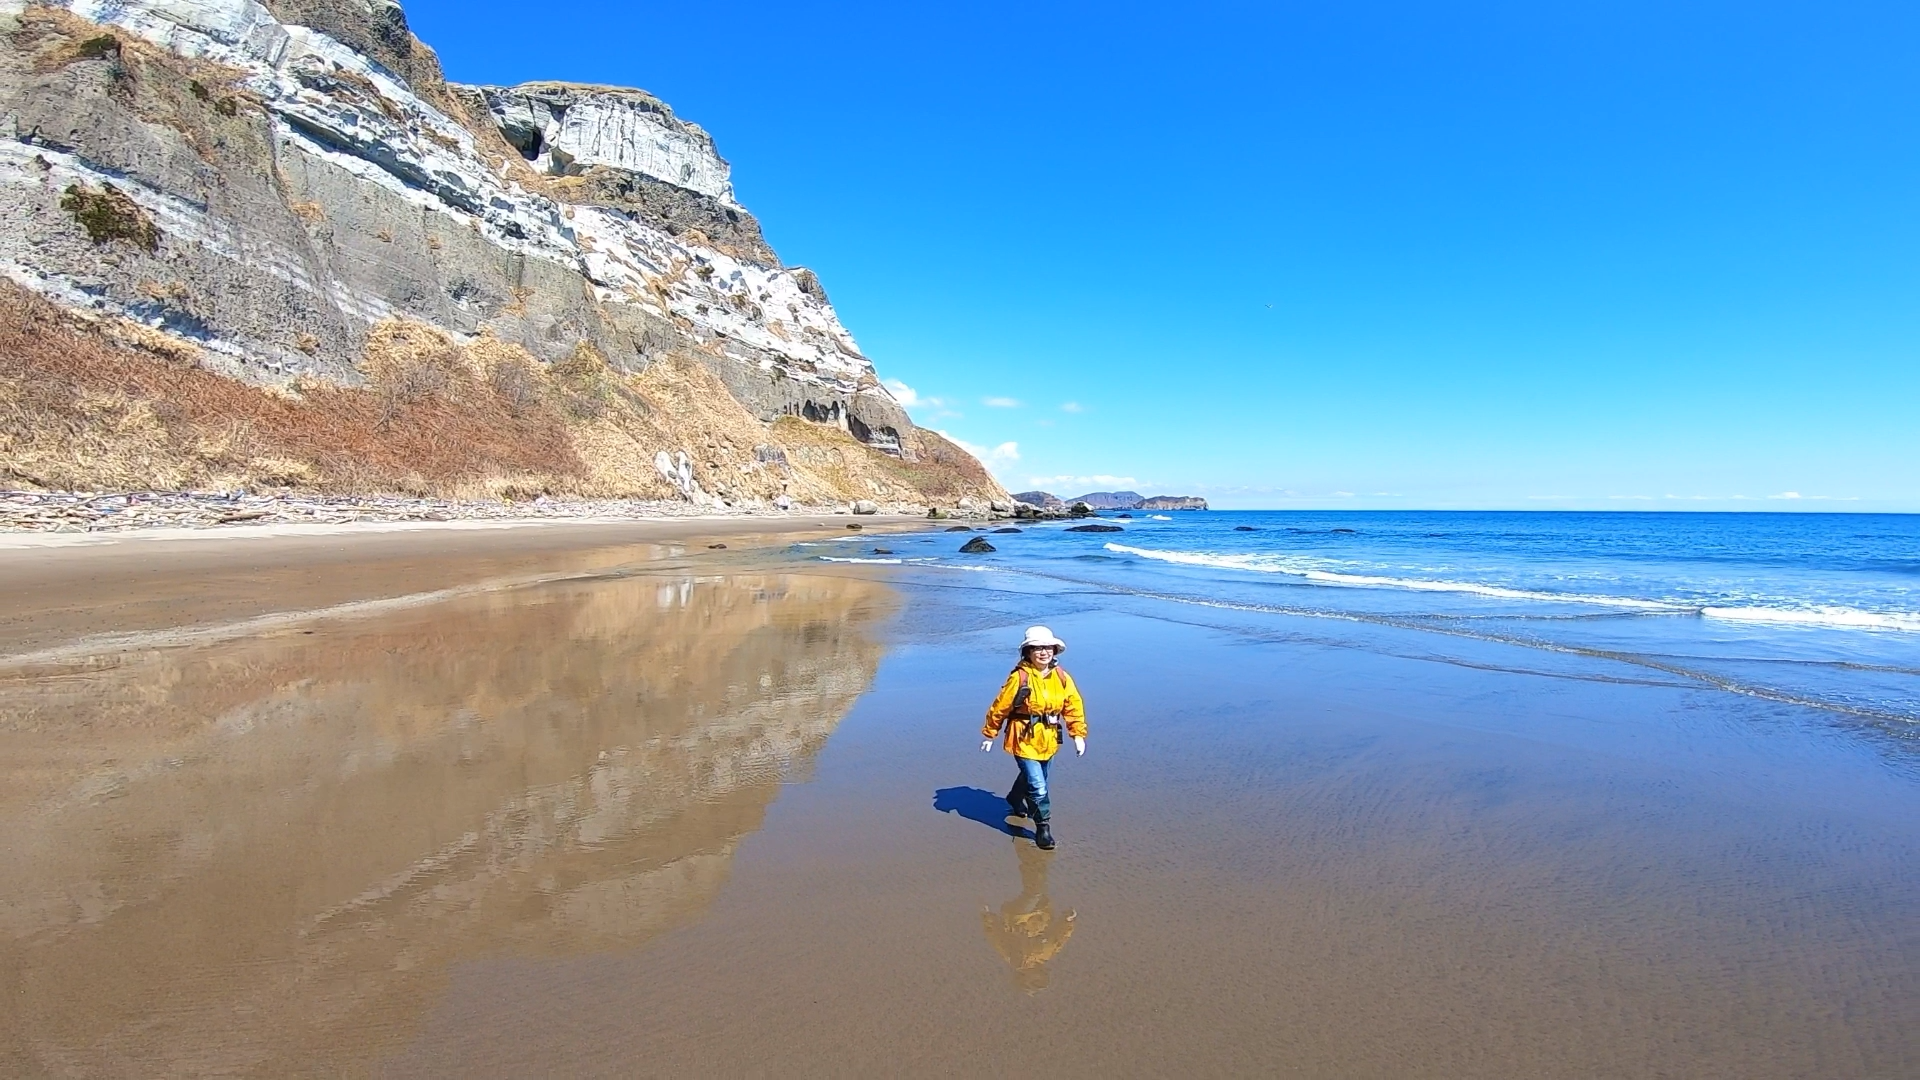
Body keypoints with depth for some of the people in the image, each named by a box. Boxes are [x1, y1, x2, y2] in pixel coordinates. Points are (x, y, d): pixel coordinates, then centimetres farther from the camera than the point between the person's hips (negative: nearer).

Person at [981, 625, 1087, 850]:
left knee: (1034, 778, 26)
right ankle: (1043, 828, 9)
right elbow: (1000, 707, -11)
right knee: (1038, 787, -9)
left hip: (1048, 741, 6)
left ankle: (1015, 800, 55)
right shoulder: (1019, 678, -19)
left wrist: (1078, 734, -2)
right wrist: (989, 734, -4)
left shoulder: (1061, 678, -4)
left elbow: (1074, 705, 3)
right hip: (1024, 740, -6)